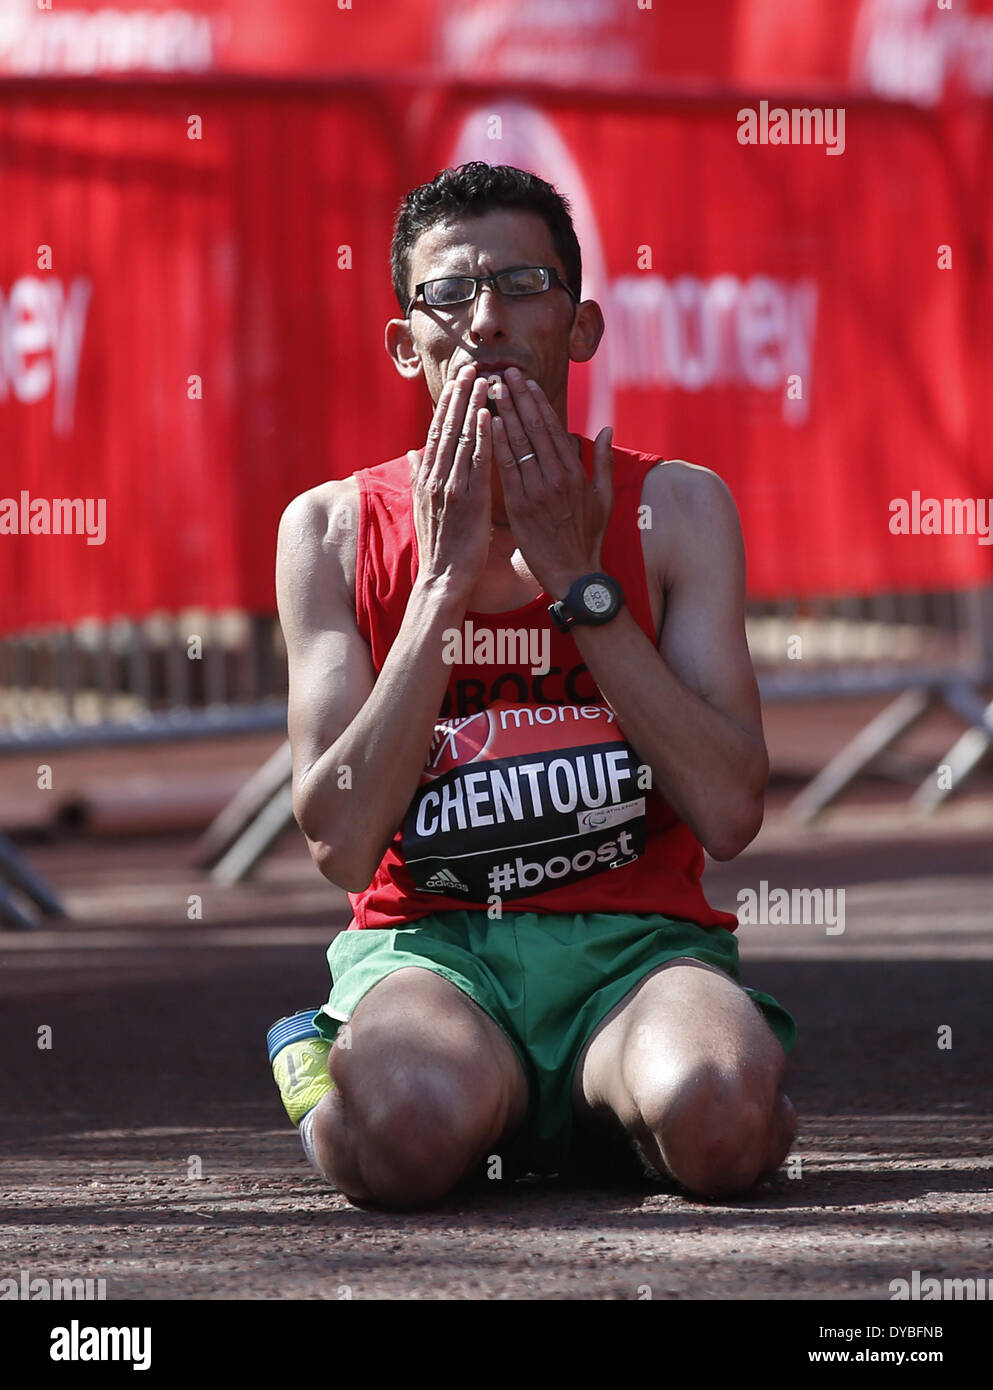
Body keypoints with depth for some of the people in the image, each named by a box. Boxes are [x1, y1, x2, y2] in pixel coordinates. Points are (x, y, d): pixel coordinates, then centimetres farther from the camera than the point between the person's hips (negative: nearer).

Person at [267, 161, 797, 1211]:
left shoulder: (675, 511, 5)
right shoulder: (333, 529, 4)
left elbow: (730, 814, -7)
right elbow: (341, 846, -8)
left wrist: (578, 578, -10)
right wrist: (446, 582, -11)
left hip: (635, 937, 1)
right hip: (425, 940, -1)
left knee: (719, 1118, -35)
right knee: (416, 1125, -37)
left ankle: (619, 1090, 2)